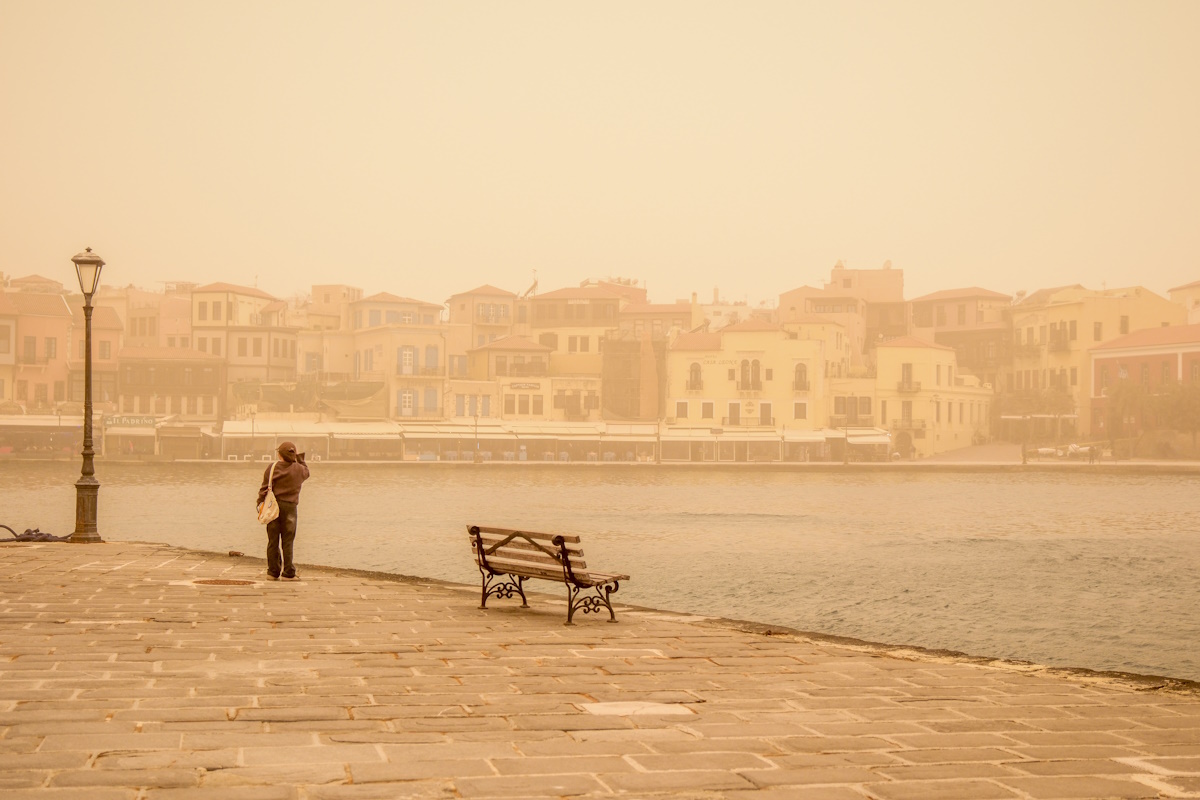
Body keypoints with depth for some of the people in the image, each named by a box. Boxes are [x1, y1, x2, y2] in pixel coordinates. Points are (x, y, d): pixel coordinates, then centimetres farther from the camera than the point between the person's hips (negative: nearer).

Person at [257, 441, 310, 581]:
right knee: (287, 542, 3)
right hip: (289, 507, -1)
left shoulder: (272, 468, -3)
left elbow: (265, 488, -2)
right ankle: (288, 573, 0)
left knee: (273, 541, 6)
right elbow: (306, 472, 22)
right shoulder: (299, 469, -2)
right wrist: (300, 459, 29)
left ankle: (273, 572, 9)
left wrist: (260, 502, 7)